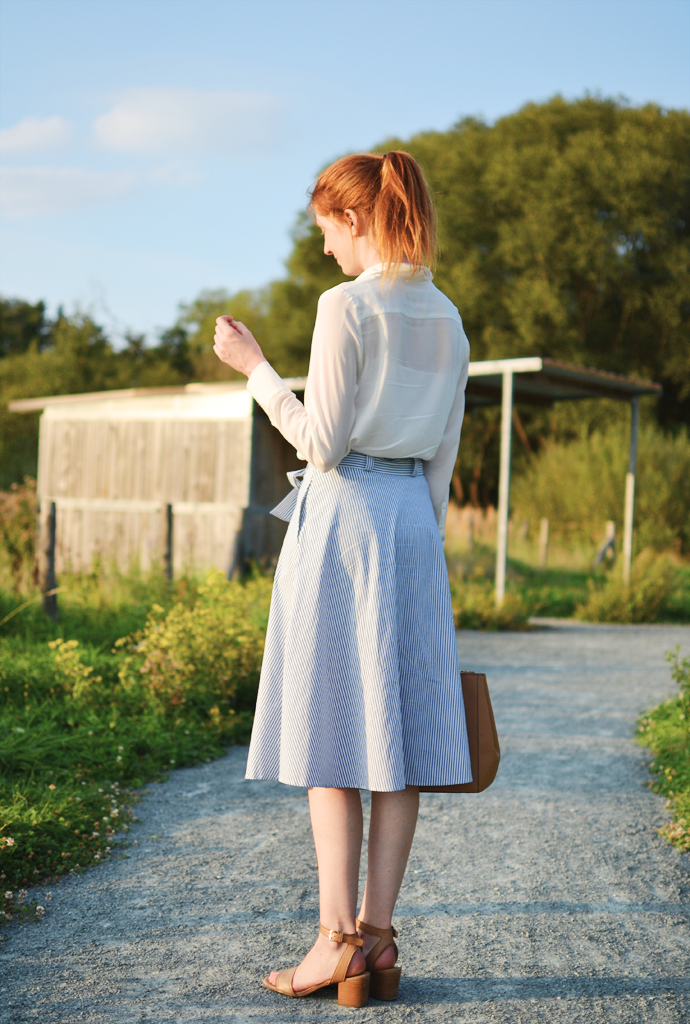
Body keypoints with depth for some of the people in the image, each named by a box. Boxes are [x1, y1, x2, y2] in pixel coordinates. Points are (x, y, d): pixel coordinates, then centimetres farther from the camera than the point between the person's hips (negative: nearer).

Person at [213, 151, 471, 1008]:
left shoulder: (347, 305, -10)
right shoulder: (447, 319, 12)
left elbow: (322, 443, -12)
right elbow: (443, 456, 13)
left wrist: (255, 368, -3)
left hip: (345, 513, -7)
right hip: (414, 518, 7)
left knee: (331, 735, -1)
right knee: (398, 730, 6)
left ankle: (339, 939, 2)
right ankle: (377, 938, 11)